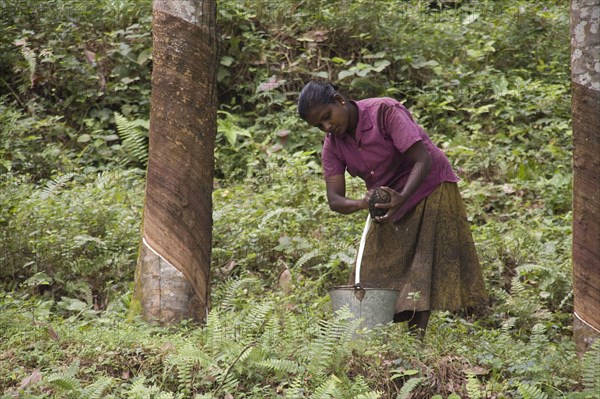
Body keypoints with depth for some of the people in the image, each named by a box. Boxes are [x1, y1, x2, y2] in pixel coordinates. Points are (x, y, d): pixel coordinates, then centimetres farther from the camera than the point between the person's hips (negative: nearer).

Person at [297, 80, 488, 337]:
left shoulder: (385, 112, -24)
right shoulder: (333, 146, -6)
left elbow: (423, 161, -29)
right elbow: (334, 200, -13)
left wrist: (402, 198, -44)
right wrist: (362, 204, -36)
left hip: (430, 189, -7)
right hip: (389, 202, 7)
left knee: (422, 273, -14)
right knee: (375, 276, -1)